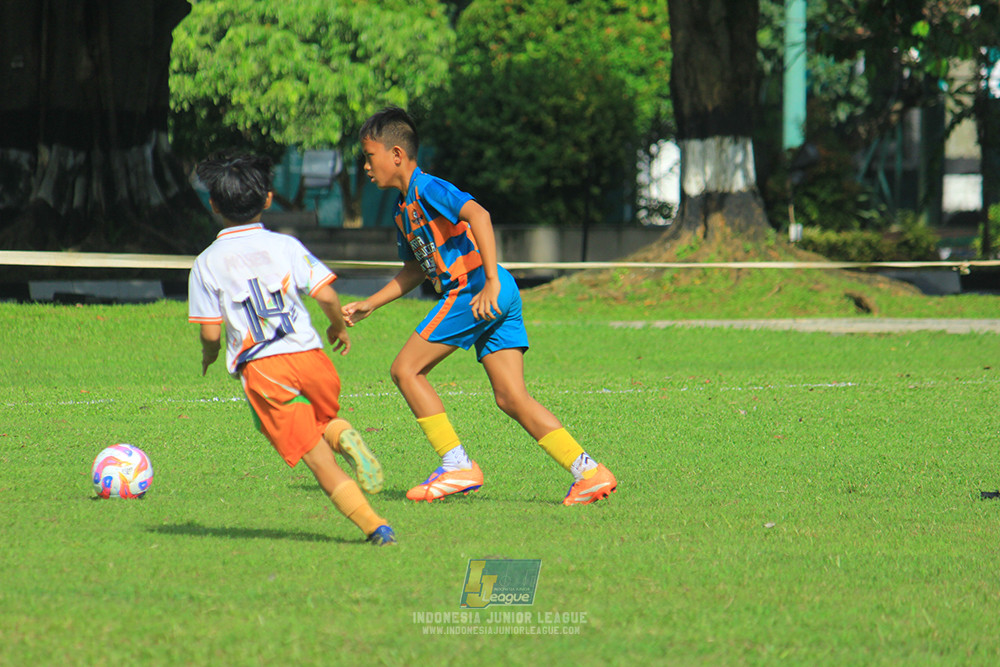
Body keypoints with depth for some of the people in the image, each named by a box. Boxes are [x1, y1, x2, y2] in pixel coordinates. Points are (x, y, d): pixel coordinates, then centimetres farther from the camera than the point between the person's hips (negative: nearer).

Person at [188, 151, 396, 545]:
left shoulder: (207, 263, 3)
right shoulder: (285, 246, 5)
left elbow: (210, 332, 0)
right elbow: (326, 295, -2)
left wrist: (208, 355, 23)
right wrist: (339, 327, 19)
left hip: (260, 369, -2)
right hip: (308, 354, 2)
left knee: (317, 457, -1)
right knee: (321, 420, 29)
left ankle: (372, 524, -15)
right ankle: (343, 437, -7)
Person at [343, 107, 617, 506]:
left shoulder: (427, 189, -7)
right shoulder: (404, 210, 23)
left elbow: (478, 215, -23)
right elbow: (415, 269, 36)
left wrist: (491, 281, -29)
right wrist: (368, 306, 34)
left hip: (471, 290, -9)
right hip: (496, 299, 9)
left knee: (406, 370, -3)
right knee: (511, 398, 2)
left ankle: (457, 465, -4)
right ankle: (588, 472, -6)